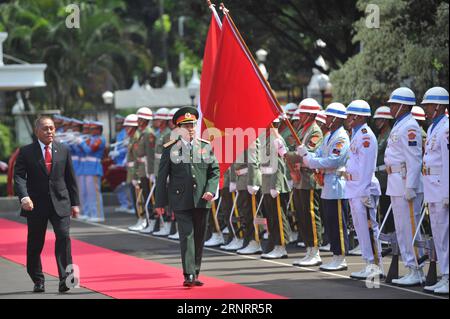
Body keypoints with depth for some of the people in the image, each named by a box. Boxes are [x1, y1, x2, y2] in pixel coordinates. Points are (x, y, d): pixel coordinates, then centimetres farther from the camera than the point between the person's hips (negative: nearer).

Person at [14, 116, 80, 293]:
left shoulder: (63, 150, 8)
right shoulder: (26, 152, 0)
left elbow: (70, 178, 12)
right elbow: (19, 176, -8)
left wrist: (75, 203, 9)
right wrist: (24, 197, -24)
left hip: (60, 204, 1)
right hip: (36, 205, -1)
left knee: (63, 237, -15)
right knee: (35, 245, 7)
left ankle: (65, 278, -16)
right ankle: (38, 281, 23)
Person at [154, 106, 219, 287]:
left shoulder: (206, 147, 8)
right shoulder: (170, 149, 1)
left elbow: (215, 172, 9)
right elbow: (162, 177, 3)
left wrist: (211, 190, -9)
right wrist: (160, 203, 1)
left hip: (202, 200, 3)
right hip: (181, 201, -3)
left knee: (199, 238, 8)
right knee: (187, 236, -12)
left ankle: (195, 274, 18)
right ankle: (189, 275, -16)